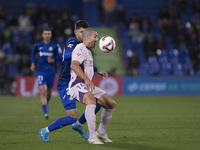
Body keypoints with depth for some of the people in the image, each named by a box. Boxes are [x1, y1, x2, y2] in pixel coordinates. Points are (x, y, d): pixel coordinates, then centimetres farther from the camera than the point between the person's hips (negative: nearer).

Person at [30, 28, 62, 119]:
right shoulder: (38, 45, 4)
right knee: (42, 91, -16)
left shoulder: (55, 45, -1)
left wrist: (53, 60, -19)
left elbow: (60, 56, 1)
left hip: (51, 71, 1)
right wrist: (33, 63, 9)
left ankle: (47, 102, 49)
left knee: (49, 92, 14)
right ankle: (45, 112, -19)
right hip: (41, 71, -1)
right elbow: (33, 54, 23)